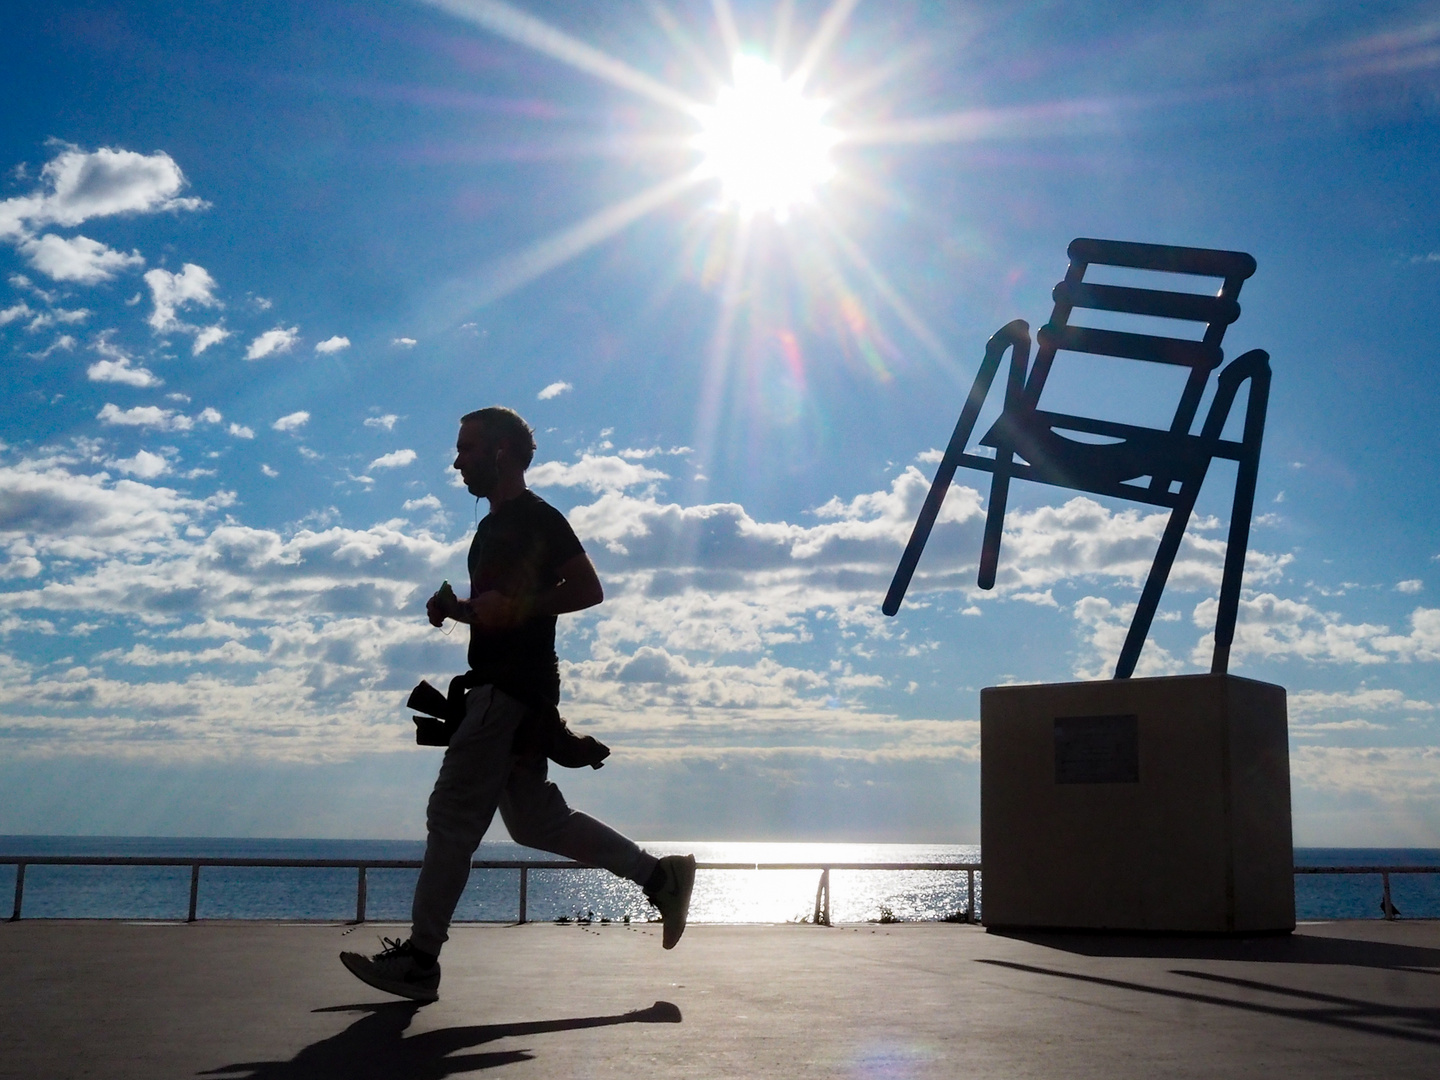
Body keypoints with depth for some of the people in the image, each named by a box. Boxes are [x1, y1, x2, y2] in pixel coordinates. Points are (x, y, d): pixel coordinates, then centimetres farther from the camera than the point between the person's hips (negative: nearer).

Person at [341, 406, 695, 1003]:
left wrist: (515, 607, -21)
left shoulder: (536, 517, -7)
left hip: (510, 687, -10)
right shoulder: (494, 526, 23)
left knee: (452, 814, -8)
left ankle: (419, 958, -3)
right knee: (535, 818, 10)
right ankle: (659, 875, 13)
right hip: (502, 688, 10)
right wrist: (456, 608, 12)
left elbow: (588, 589, -13)